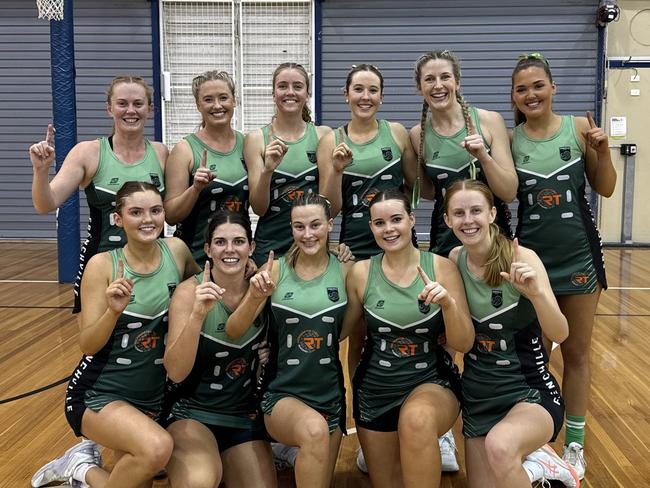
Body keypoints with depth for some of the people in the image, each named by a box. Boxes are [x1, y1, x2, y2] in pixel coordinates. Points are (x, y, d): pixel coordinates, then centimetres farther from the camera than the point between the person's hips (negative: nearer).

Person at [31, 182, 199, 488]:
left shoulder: (176, 250, -5)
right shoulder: (102, 264, -14)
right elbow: (87, 345, -15)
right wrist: (114, 311, -32)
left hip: (153, 397, 5)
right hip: (98, 393, -5)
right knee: (157, 448, -32)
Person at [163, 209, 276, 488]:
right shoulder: (190, 291, -15)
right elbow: (175, 373, -21)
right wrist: (198, 314, -35)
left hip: (246, 416, 4)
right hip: (193, 413, -4)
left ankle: (219, 465, 19)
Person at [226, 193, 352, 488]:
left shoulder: (345, 271, -2)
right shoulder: (276, 270, -6)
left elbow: (348, 329, 8)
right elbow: (233, 332, -8)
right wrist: (254, 298, -25)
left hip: (331, 396, 3)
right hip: (281, 394, -3)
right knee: (314, 429, -35)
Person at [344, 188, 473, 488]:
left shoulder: (441, 267, -8)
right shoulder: (361, 272, -5)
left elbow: (464, 344, -8)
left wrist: (448, 303, -24)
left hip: (433, 382, -2)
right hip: (375, 390, 3)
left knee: (417, 419, -37)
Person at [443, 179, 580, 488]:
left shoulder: (521, 258, -16)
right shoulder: (454, 259, -3)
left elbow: (560, 335, -20)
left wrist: (536, 293, -38)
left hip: (530, 392, -5)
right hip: (477, 396, 5)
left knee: (500, 446, -36)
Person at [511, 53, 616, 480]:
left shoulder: (579, 128, -4)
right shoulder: (509, 139, -3)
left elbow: (606, 189, 2)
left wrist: (603, 151, -14)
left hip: (578, 255, 0)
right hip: (530, 256, 0)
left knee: (577, 352, 11)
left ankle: (575, 443, 25)